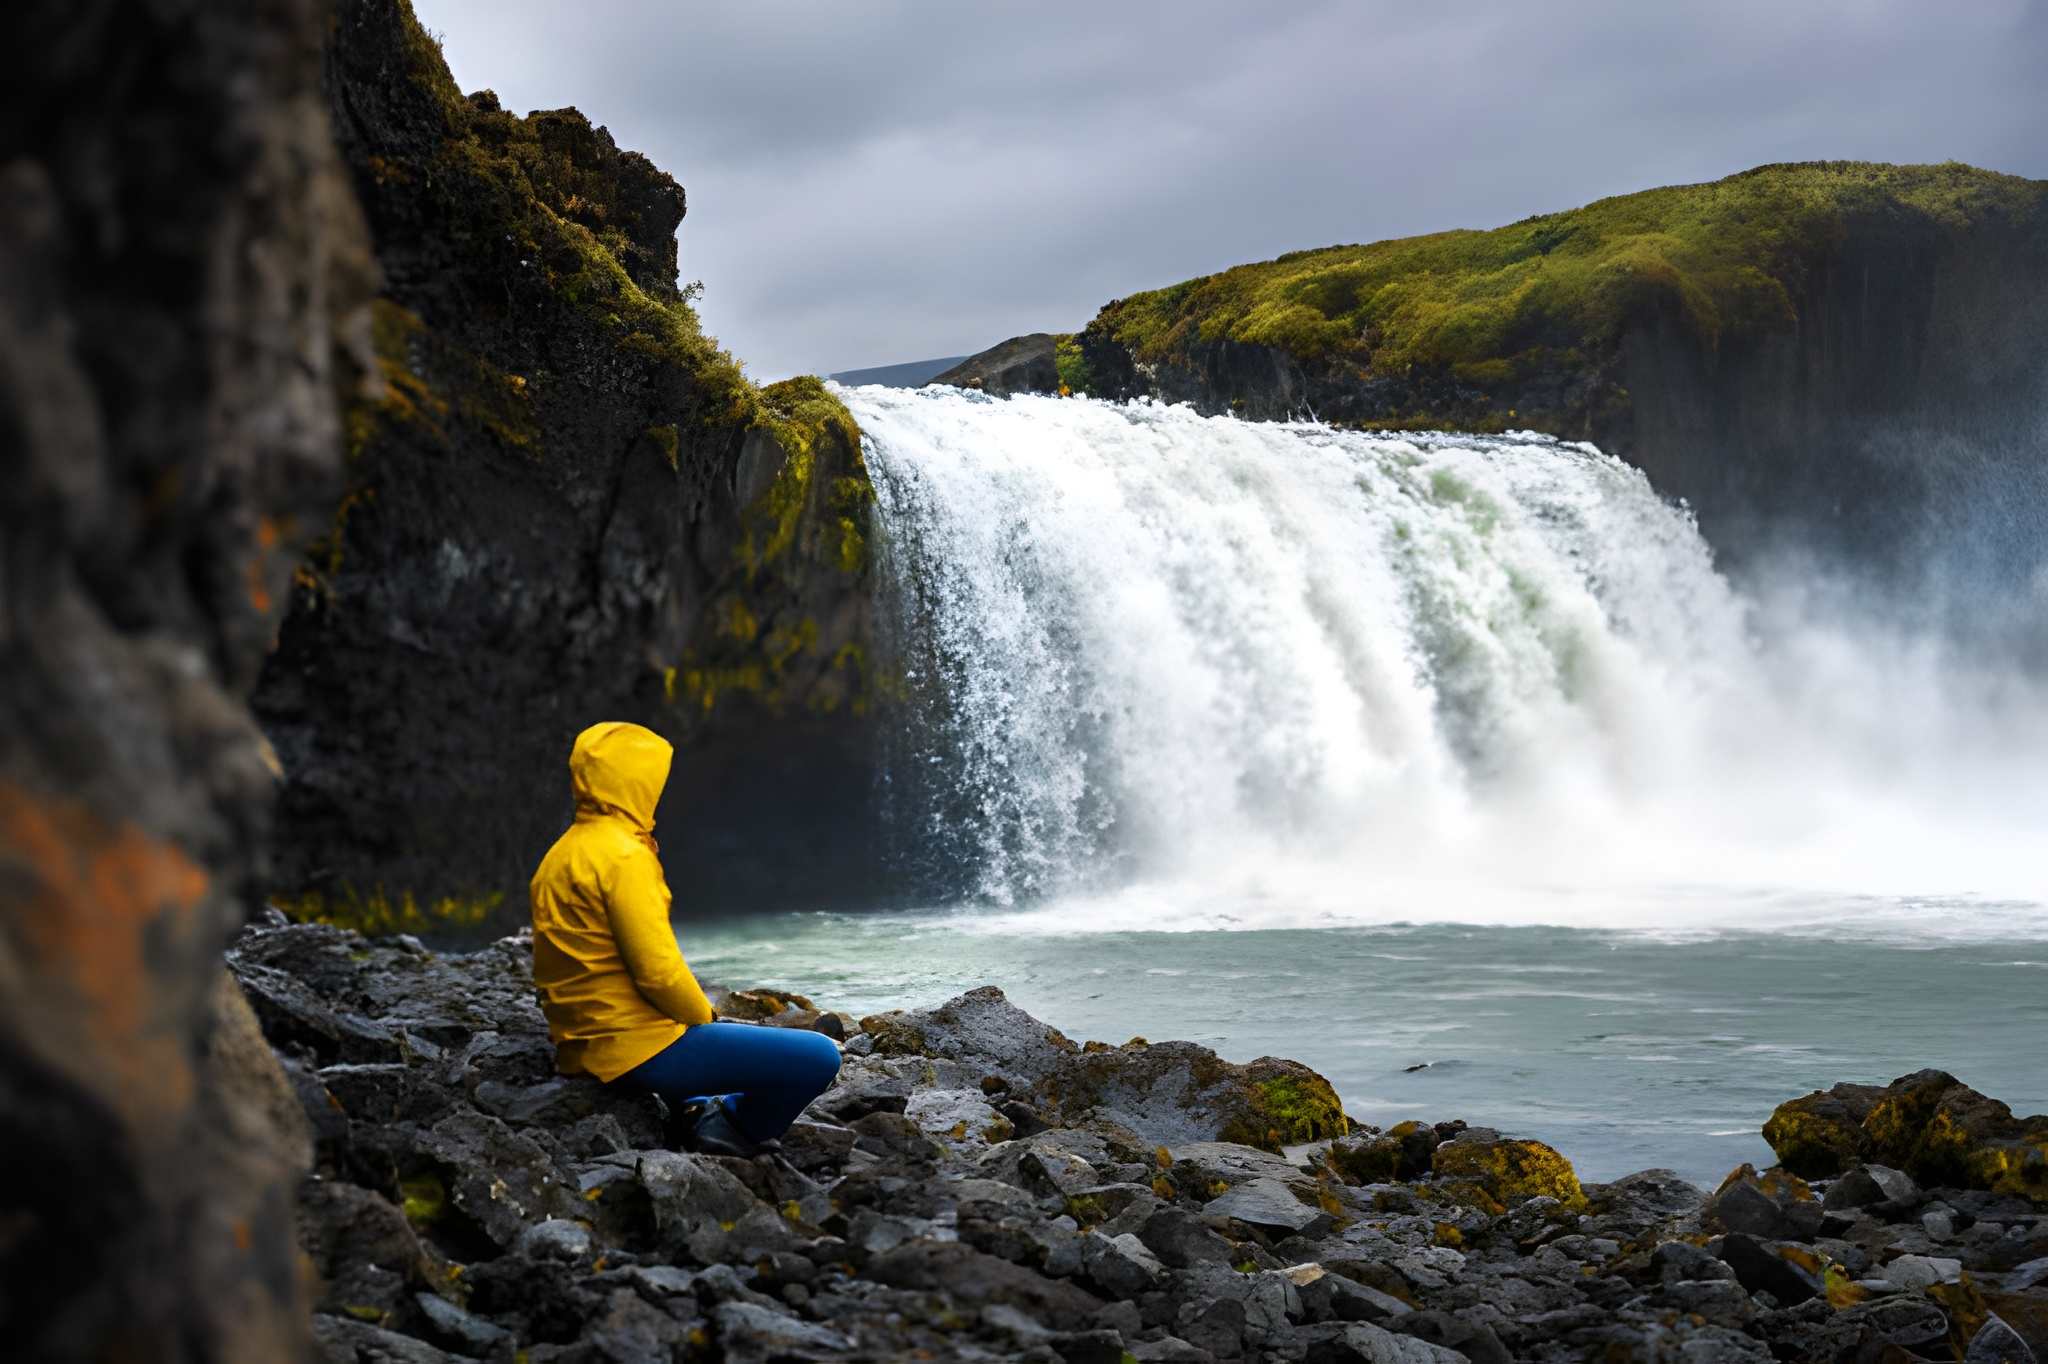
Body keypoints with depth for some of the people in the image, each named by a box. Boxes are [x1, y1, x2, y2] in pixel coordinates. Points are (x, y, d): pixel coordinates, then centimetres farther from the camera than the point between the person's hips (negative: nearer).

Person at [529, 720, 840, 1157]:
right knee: (820, 1058, -13)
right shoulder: (623, 856, -16)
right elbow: (658, 970, -22)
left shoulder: (562, 856, 15)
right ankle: (734, 1130, 0)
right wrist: (704, 1018, -2)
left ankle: (696, 1111, 12)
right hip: (639, 1048, -10)